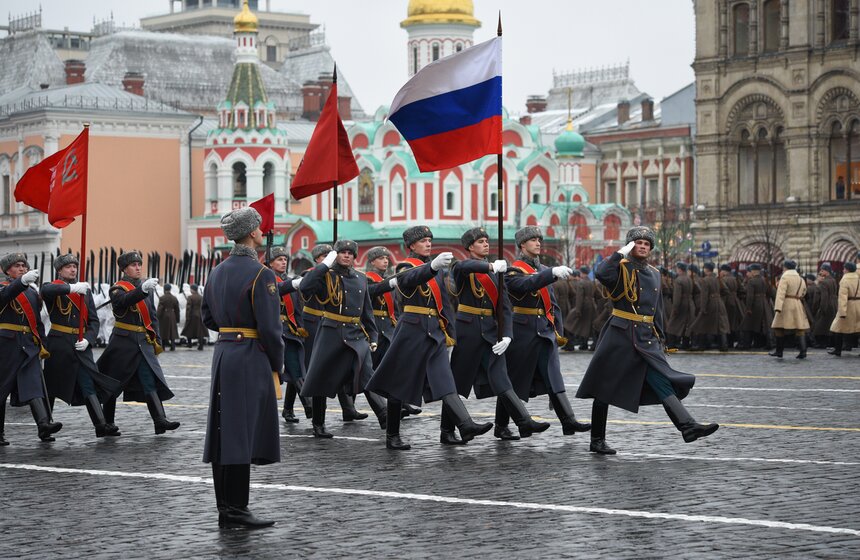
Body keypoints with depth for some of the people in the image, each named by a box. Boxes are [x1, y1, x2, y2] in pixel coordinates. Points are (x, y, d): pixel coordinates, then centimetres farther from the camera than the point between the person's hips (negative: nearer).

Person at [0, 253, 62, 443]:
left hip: (29, 345, 5)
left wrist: (42, 346, 16)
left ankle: (44, 424, -25)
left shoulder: (32, 291, 18)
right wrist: (23, 281, -44)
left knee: (34, 384, -10)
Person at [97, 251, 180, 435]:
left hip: (144, 343, 5)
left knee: (151, 381, -7)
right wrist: (143, 289, -46)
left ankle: (160, 420, -16)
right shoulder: (117, 289, -6)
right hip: (123, 342, -5)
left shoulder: (147, 287, 14)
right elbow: (125, 300, -31)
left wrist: (157, 340, 13)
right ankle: (107, 422, 18)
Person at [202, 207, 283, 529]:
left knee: (223, 431, 9)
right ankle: (236, 511, -2)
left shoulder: (217, 273, 10)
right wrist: (278, 364, -4)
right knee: (244, 433, -4)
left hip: (222, 355, 8)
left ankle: (225, 508, 15)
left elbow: (207, 317, 16)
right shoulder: (261, 274, -14)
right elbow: (270, 327, -16)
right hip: (251, 359, -8)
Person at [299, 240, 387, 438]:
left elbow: (367, 311, 18)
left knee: (367, 375, -8)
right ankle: (318, 425, 15)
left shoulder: (360, 278, 13)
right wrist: (324, 265, -19)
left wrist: (373, 336, 13)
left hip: (357, 334, 4)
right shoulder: (327, 276, -3)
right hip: (331, 334, -3)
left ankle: (385, 417, -13)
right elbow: (305, 288, -23)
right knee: (322, 379, 3)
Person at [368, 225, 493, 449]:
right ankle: (392, 436, 11)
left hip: (435, 332, 6)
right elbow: (411, 278, -30)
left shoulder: (437, 269, 16)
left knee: (445, 381, -8)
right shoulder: (406, 267, -5)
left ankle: (466, 426, -23)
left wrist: (449, 331, 16)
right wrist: (433, 266, -50)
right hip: (412, 330, -6)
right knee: (399, 383, 2)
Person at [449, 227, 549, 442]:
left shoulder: (495, 273, 13)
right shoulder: (461, 268, -1)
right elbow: (463, 266, -30)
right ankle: (447, 432, 8)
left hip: (490, 331, 4)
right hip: (468, 330, -4)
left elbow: (505, 307, 7)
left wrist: (507, 335, -6)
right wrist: (491, 266, -35)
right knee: (457, 382, 1)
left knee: (500, 379, -5)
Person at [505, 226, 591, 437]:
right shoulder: (513, 270, -5)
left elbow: (552, 304, 20)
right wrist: (553, 273, -38)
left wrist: (558, 332, 14)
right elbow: (527, 285, -28)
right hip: (523, 331, -6)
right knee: (515, 380, 2)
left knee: (553, 377, -3)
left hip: (545, 331, 6)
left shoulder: (544, 271, 17)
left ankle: (569, 421, -10)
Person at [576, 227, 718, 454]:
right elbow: (601, 273, -30)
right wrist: (621, 253, -21)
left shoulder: (654, 274, 15)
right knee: (605, 387, 2)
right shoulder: (621, 268, -5)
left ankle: (689, 427, -18)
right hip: (619, 335, -5)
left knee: (664, 383, -7)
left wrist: (660, 339, 18)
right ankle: (597, 441, 12)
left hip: (646, 339, 6)